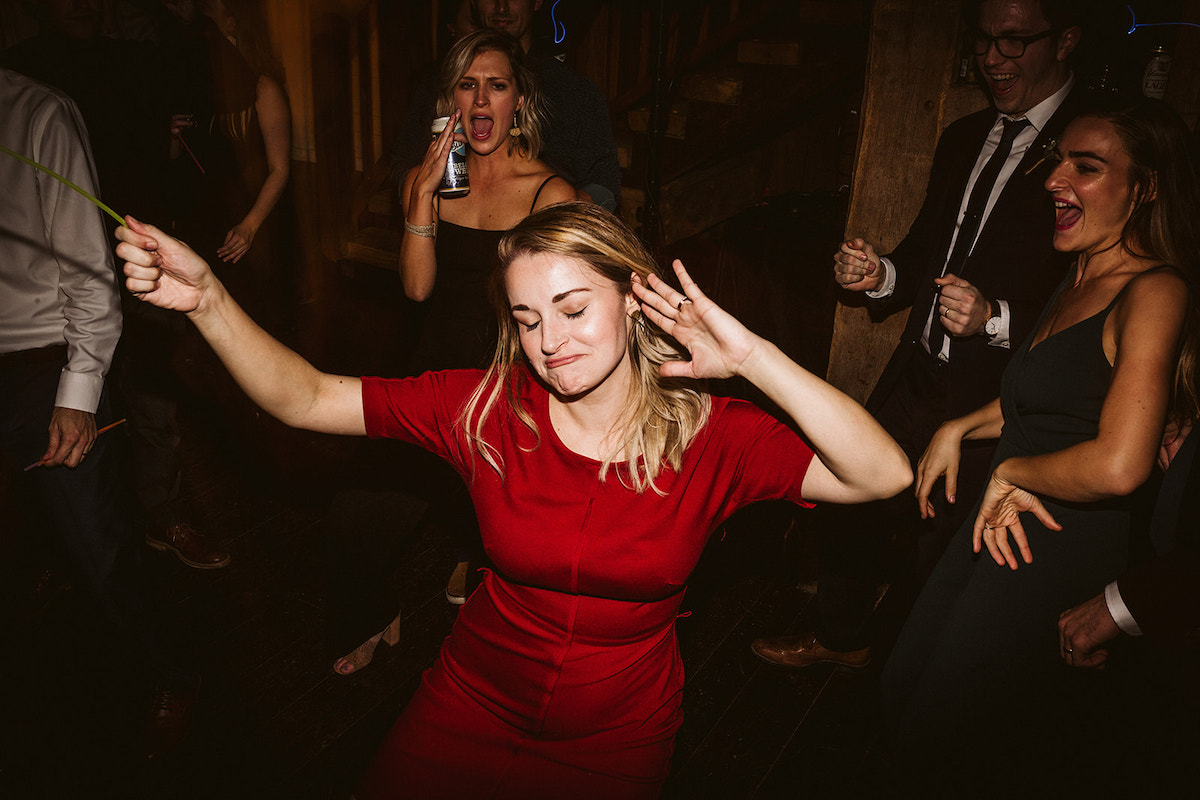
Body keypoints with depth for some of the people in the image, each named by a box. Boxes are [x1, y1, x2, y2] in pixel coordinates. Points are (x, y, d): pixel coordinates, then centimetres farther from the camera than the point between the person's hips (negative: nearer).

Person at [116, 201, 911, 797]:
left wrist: (752, 356, -33)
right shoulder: (487, 409, -15)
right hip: (470, 710, 1)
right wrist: (209, 298, -26)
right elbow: (305, 399, -13)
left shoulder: (709, 436, -18)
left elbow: (885, 475, -27)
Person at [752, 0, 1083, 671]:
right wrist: (881, 275, -2)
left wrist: (996, 318, -29)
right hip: (917, 380, 7)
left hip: (996, 402, -6)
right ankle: (841, 635, 42)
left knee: (940, 553, 6)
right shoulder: (963, 140, 10)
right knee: (852, 498, 16)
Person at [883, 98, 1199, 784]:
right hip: (1004, 520, 9)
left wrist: (1010, 471, -15)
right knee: (902, 687, 18)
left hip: (1064, 541, -9)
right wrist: (962, 427, 8)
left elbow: (1117, 465, -32)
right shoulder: (1079, 282, 9)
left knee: (935, 723, 7)